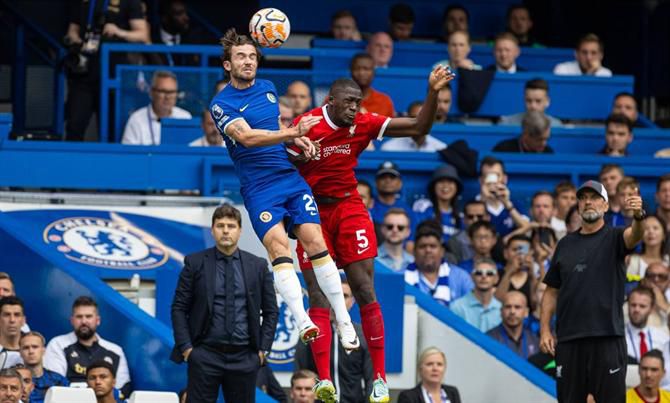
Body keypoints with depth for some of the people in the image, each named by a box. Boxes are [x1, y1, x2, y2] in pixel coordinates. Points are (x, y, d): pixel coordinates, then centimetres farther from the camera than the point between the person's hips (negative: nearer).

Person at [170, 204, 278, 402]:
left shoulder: (258, 266, 6)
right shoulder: (195, 263, 2)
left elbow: (270, 311, 11)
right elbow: (179, 308, 3)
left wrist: (263, 349, 2)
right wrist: (185, 346, -5)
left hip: (244, 357, 2)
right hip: (205, 355, -2)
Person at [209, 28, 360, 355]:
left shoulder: (268, 89, 14)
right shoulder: (221, 104, -5)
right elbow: (246, 136, -20)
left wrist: (297, 140, 10)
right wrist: (293, 132, -28)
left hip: (290, 178, 4)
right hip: (258, 187, -4)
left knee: (314, 240, -10)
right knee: (278, 247, -23)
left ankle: (343, 321, -5)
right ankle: (303, 323, -33)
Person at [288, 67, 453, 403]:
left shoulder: (363, 123, -3)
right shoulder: (305, 125, -13)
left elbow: (418, 127, -2)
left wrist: (432, 92, -13)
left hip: (348, 208, 2)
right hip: (312, 210, -2)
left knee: (365, 292, -5)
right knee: (319, 297, -6)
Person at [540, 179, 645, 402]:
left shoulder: (614, 238, 3)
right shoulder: (566, 244, 15)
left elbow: (633, 235, -21)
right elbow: (551, 291, 16)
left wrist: (638, 216, -44)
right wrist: (545, 330, 6)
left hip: (607, 336, -4)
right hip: (568, 340, 4)